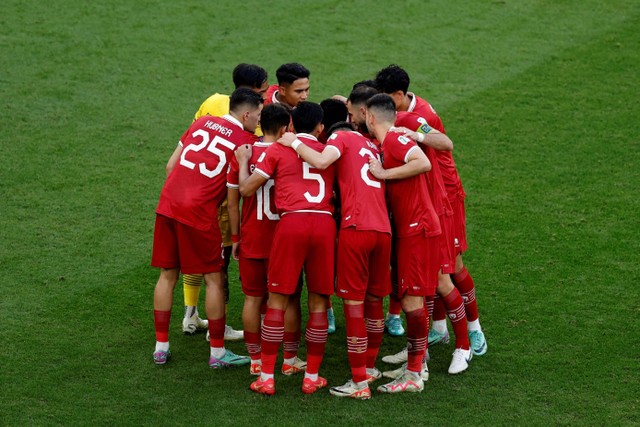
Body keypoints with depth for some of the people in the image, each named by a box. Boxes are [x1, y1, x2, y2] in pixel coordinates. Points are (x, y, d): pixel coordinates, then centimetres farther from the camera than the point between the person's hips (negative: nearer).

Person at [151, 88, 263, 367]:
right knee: (214, 279, 7)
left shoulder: (203, 122, 13)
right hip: (199, 213, -5)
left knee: (167, 276, 15)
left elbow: (171, 164, 15)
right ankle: (218, 352, 12)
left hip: (167, 204, 6)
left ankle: (161, 347, 20)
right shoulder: (246, 142, -1)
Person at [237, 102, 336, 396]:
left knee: (277, 301, 5)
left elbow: (246, 189, 4)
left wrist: (243, 160, 20)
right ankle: (312, 376, 13)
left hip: (291, 222, -2)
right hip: (325, 223, 2)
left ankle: (266, 377, 5)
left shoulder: (277, 150, 8)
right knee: (318, 303, 10)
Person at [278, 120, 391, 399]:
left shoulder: (340, 137, 7)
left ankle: (360, 382, -3)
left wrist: (293, 143, 0)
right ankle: (369, 367, 32)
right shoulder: (372, 147, 27)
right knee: (374, 299, 19)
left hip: (356, 228, -6)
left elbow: (321, 161, -12)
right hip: (384, 230, 6)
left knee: (354, 303, -3)